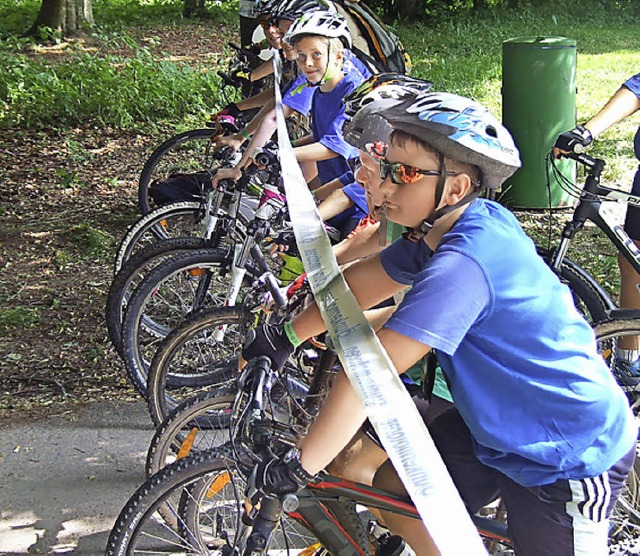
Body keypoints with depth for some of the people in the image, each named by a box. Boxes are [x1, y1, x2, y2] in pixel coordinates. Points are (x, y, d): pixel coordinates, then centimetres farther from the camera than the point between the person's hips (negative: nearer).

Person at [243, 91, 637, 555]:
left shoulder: (464, 263, -33)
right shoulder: (440, 230, -5)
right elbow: (359, 283, 9)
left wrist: (298, 468, -27)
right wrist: (285, 335, 11)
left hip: (573, 457, -9)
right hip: (501, 425, 9)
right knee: (395, 493, 10)